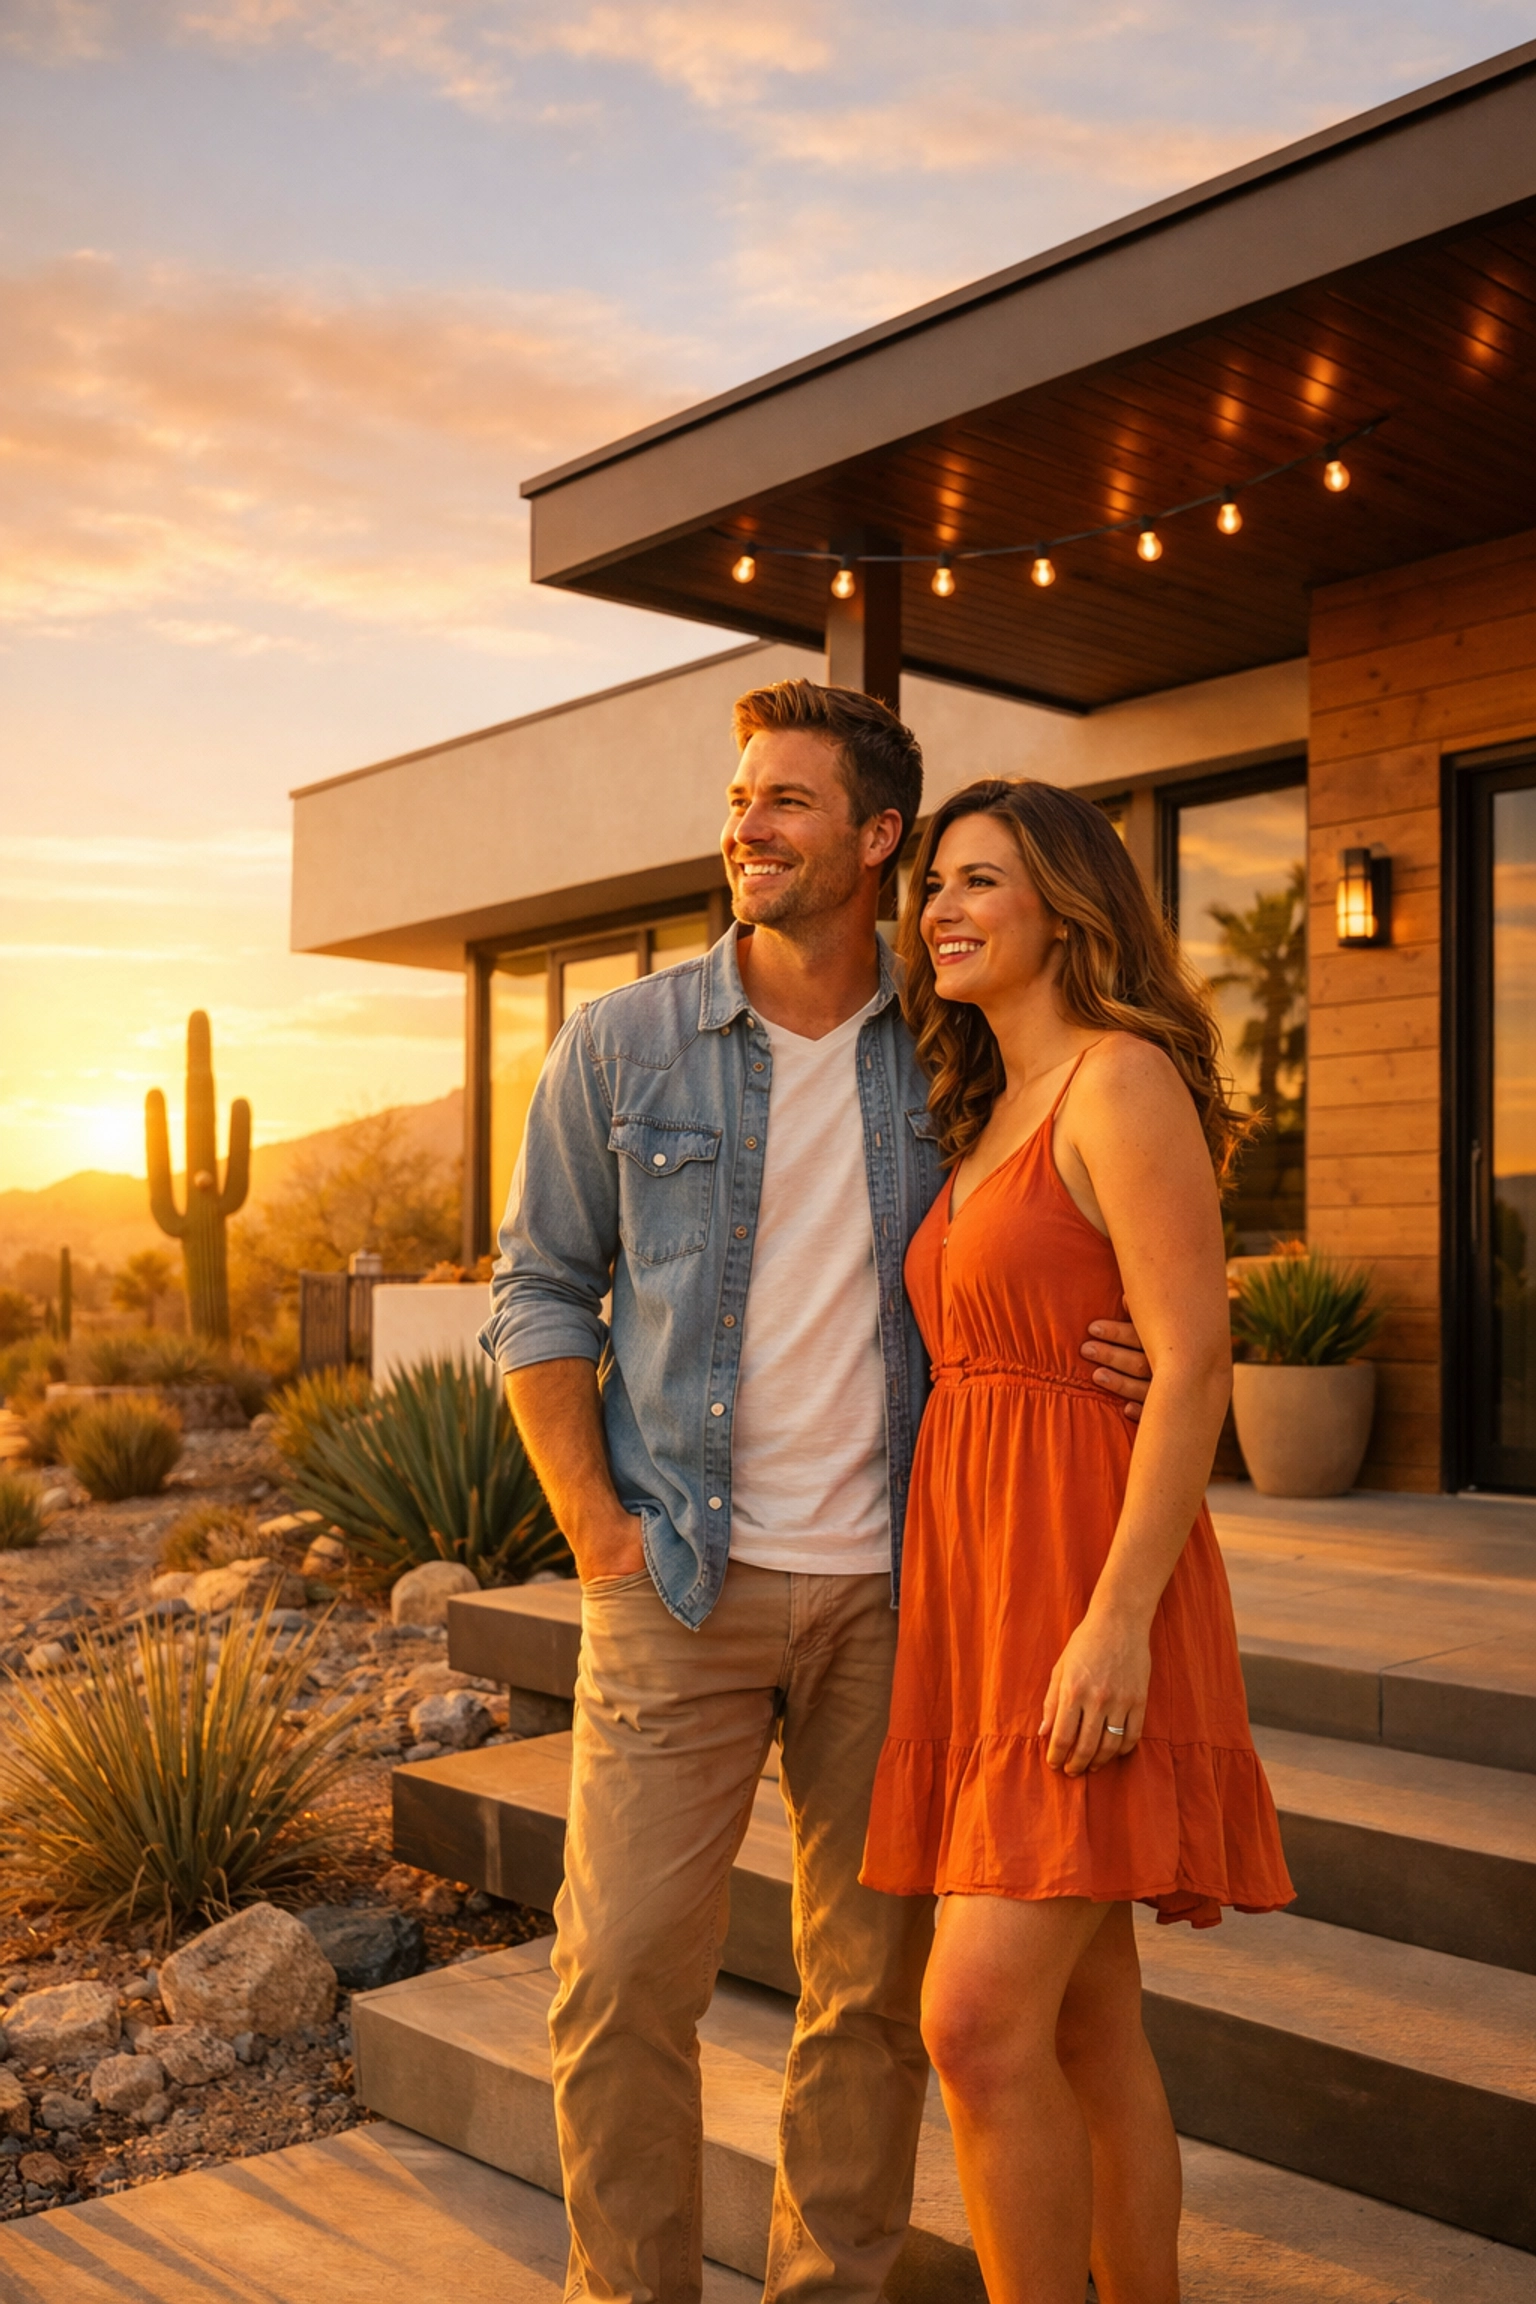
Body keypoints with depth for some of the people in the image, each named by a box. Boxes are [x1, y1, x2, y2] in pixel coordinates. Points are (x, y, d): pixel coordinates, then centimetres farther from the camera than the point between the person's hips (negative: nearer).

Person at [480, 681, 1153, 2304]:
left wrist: (1105, 1349, -7)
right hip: (680, 1581, -1)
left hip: (889, 1586, 2)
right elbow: (540, 1293, 3)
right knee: (624, 1972, 0)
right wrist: (598, 1530, -5)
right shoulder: (623, 1044, 0)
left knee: (876, 1979, 11)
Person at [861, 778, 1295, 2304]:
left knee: (980, 2021, -11)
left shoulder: (1123, 1079, -9)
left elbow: (1194, 1361, -16)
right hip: (978, 1580, 9)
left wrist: (1118, 1616, -22)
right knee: (1087, 2017, 14)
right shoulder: (986, 1116, 18)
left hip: (1081, 1577, -9)